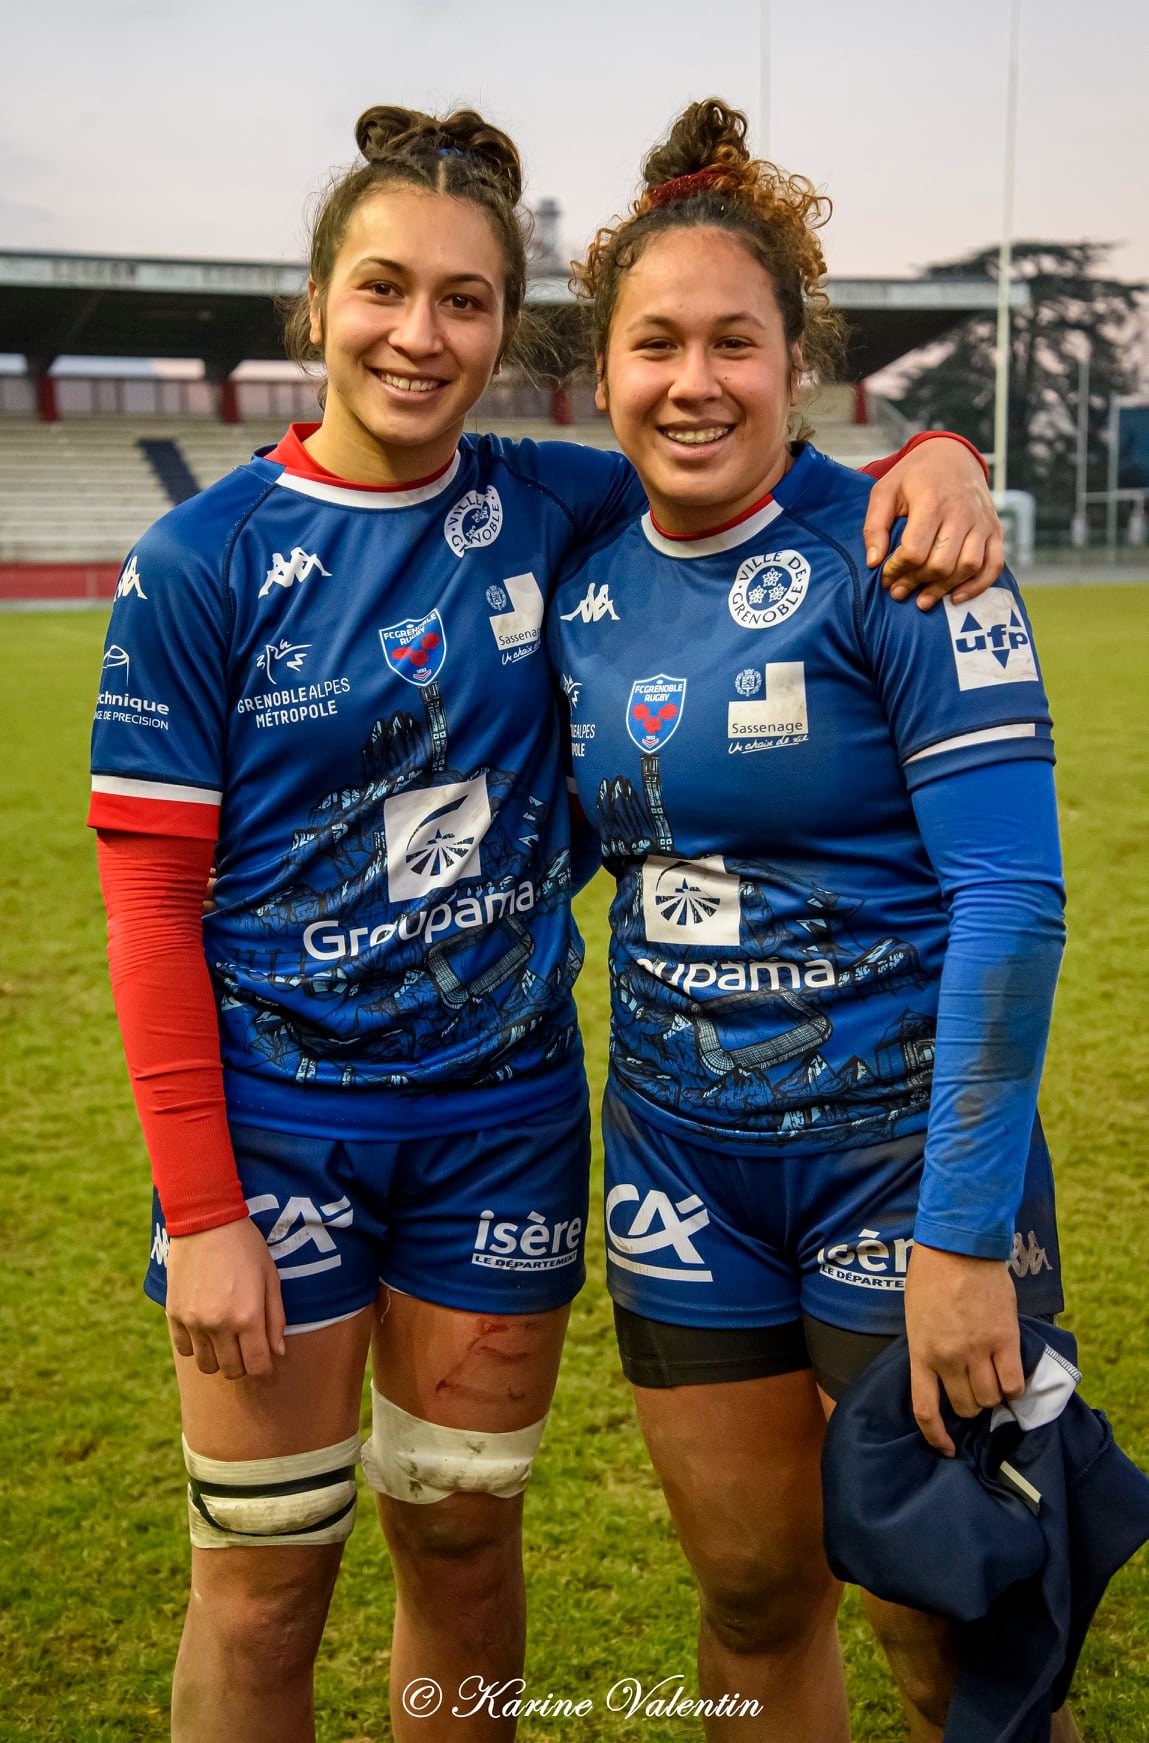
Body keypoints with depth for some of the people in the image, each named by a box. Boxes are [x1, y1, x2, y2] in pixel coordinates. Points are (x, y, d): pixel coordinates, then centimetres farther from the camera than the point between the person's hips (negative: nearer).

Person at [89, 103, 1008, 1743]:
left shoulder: (554, 507, -1)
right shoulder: (202, 561, -8)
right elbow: (151, 904, -8)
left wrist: (937, 457, -12)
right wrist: (201, 1209, -11)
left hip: (503, 1111, 3)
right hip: (276, 1113, -2)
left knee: (465, 1547, 16)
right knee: (265, 1577, 7)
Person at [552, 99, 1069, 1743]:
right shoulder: (584, 578, 3)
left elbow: (1011, 898, -18)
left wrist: (963, 1230, -21)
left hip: (903, 1136, -4)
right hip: (683, 1149, 5)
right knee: (754, 1595, 17)